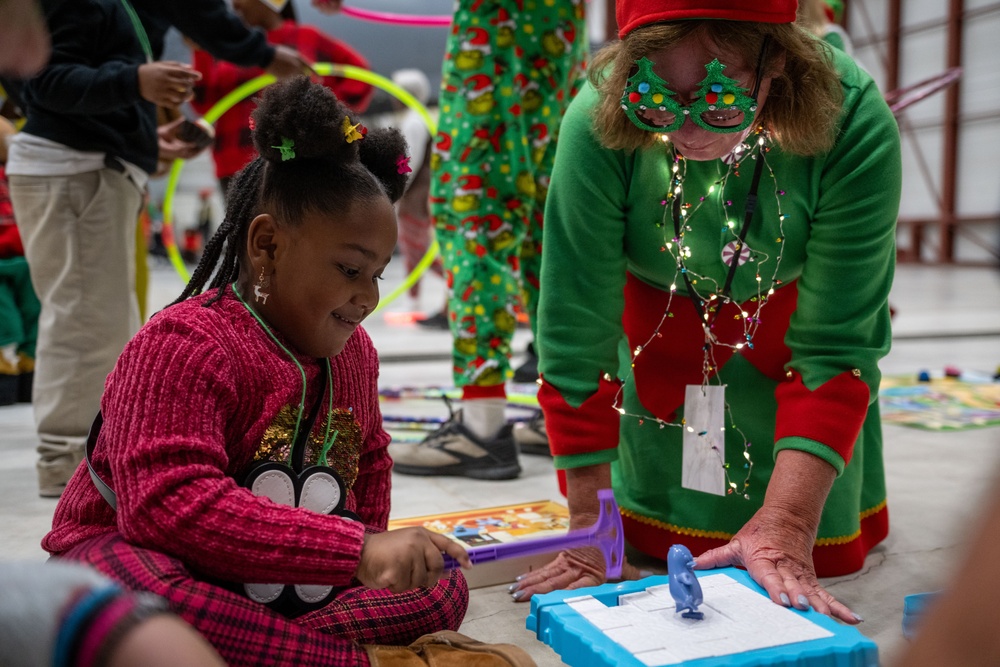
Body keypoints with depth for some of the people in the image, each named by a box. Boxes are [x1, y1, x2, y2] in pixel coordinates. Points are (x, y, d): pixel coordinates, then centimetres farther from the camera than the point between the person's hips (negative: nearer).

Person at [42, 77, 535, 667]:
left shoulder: (353, 351, 5)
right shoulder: (184, 345, -21)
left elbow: (367, 461, 23)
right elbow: (169, 506, -35)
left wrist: (374, 560, 3)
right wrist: (358, 551, -40)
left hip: (291, 592, 7)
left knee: (441, 589, -8)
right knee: (135, 576, -42)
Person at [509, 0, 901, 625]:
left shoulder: (853, 123, -35)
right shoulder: (598, 123, -34)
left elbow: (834, 346, -29)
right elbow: (575, 332, -29)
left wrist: (787, 524, -37)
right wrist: (589, 532, -25)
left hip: (790, 315, 0)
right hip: (660, 313, 0)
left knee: (825, 546, 2)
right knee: (657, 535, 9)